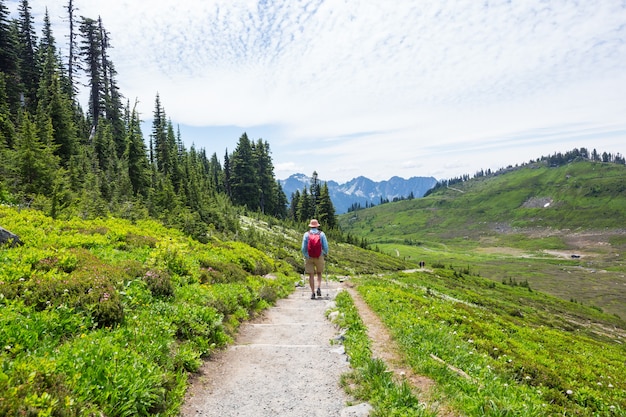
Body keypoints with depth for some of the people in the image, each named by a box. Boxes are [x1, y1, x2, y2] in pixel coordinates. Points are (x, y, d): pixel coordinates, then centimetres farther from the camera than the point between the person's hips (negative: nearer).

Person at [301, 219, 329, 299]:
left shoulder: (306, 234, -2)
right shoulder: (321, 234, -2)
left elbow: (303, 247, -3)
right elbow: (325, 246, -4)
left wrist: (305, 255, 14)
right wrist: (325, 253, 15)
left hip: (309, 257, 0)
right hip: (319, 257, 0)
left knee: (311, 275, 4)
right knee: (319, 273, 19)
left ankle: (313, 293, 3)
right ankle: (319, 288, 0)